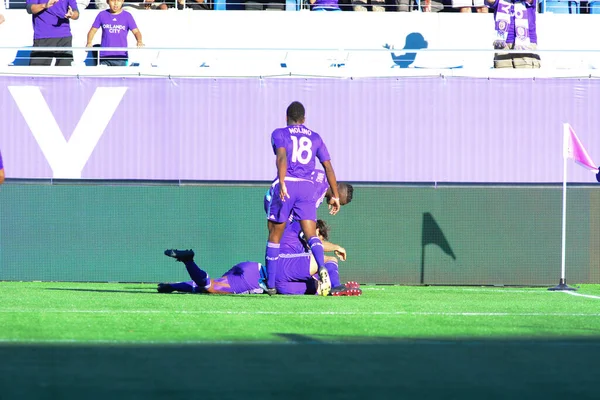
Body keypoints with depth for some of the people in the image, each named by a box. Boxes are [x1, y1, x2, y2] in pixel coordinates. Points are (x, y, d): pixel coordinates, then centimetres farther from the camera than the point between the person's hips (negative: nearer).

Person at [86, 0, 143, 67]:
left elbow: (136, 31, -2)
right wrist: (89, 43, -9)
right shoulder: (102, 15, 6)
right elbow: (93, 30, 9)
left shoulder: (127, 16, 3)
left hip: (121, 57, -1)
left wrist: (139, 42, -23)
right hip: (104, 57, 1)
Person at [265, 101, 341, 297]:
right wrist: (335, 196, 16)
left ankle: (270, 284, 11)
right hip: (307, 187, 2)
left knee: (274, 235, 10)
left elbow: (282, 157, -12)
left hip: (286, 186, -2)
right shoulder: (315, 138, 18)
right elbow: (328, 167, 13)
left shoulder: (279, 134, 8)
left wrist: (282, 184, -25)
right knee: (311, 234, -5)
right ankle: (322, 268, -35)